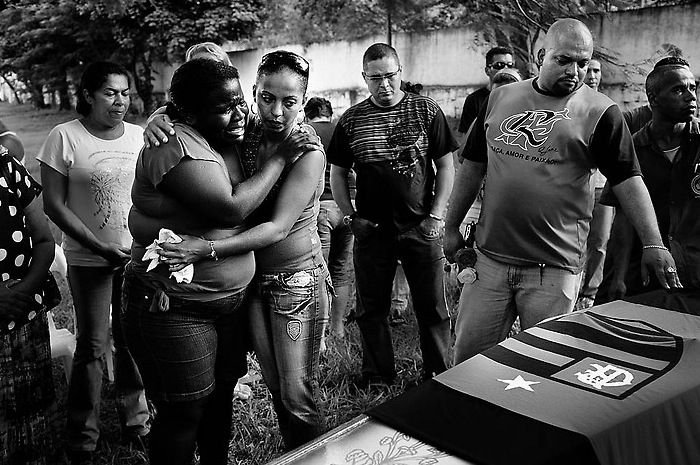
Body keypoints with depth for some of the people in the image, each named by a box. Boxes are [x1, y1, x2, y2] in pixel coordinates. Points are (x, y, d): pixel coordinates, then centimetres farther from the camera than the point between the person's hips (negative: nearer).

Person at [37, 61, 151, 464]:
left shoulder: (140, 136, 3)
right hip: (89, 260, -3)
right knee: (92, 346, 4)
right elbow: (54, 204, -8)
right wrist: (102, 248, -13)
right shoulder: (65, 137, -7)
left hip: (138, 256, 3)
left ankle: (137, 420, 30)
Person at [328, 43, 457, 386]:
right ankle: (378, 375, 29)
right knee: (371, 309, 11)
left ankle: (439, 376, 24)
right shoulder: (351, 120, 2)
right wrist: (351, 218, -1)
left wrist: (436, 216, -6)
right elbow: (337, 174, 9)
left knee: (432, 308, 7)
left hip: (420, 228, -1)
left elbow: (446, 166, 2)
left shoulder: (427, 112, 0)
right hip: (371, 229, 1)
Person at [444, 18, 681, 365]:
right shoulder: (501, 98, 9)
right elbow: (473, 166, 14)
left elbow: (627, 179, -3)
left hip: (554, 270, -3)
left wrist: (653, 244, -11)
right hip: (489, 259, 3)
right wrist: (451, 228, 15)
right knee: (467, 355, 10)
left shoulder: (600, 112, -1)